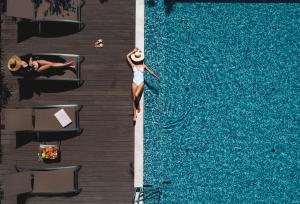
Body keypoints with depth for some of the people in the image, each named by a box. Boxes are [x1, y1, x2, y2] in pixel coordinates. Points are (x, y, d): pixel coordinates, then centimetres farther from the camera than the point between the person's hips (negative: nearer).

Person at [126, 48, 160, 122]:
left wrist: (157, 77, 20)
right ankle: (134, 115, 4)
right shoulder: (133, 65, 6)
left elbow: (150, 72, 15)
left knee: (136, 95, -25)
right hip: (134, 83, 1)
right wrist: (134, 51, 10)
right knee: (134, 99, -2)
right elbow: (127, 56, 5)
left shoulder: (143, 66, 6)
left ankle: (138, 106, 6)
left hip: (141, 83, -1)